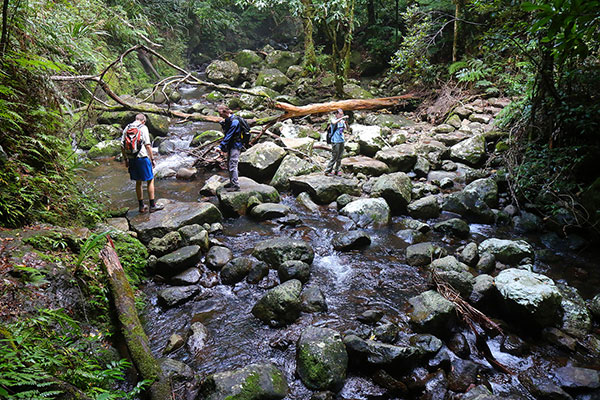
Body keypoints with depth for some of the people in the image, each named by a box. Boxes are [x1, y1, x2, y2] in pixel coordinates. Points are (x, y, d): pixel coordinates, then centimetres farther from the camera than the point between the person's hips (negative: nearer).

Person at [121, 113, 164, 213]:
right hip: (142, 157, -6)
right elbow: (148, 146, -12)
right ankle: (152, 206, 5)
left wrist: (125, 159, 17)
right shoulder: (143, 128, -6)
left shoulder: (127, 128, 10)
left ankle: (141, 206, 19)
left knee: (138, 182, 13)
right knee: (150, 180, 5)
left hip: (131, 159, 6)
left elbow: (122, 146, 10)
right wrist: (152, 159, -6)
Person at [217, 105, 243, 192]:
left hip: (235, 146, -10)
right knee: (229, 165, 16)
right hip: (231, 145, 10)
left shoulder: (234, 121, -21)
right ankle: (232, 182, 28)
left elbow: (228, 136, -22)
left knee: (232, 165, -11)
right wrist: (222, 146, 2)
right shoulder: (227, 120, 9)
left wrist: (221, 146, -20)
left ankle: (235, 185, -7)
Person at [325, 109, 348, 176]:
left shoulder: (342, 121, 10)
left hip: (341, 141, 6)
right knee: (334, 157, -8)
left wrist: (346, 122, -13)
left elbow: (346, 128, 2)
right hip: (335, 141, -6)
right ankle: (327, 171, -1)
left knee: (339, 157, 9)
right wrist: (342, 118, -31)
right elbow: (334, 122, -29)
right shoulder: (333, 119, -5)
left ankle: (336, 171, 19)